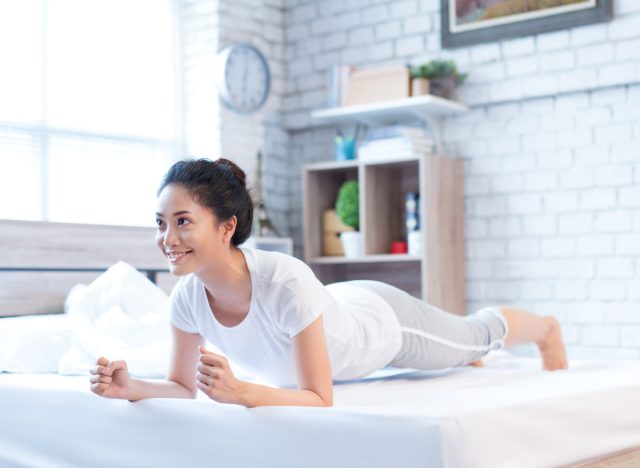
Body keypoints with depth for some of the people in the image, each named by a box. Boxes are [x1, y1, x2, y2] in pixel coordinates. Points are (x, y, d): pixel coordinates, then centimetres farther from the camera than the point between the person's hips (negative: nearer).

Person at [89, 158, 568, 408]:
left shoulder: (286, 281, -47)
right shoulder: (188, 297, -30)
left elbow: (319, 400, -41)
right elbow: (184, 387, -17)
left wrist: (240, 392, -57)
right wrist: (132, 387, -37)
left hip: (384, 319, -5)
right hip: (341, 304, 5)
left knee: (478, 336, 27)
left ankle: (550, 328, 60)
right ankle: (469, 356, 71)